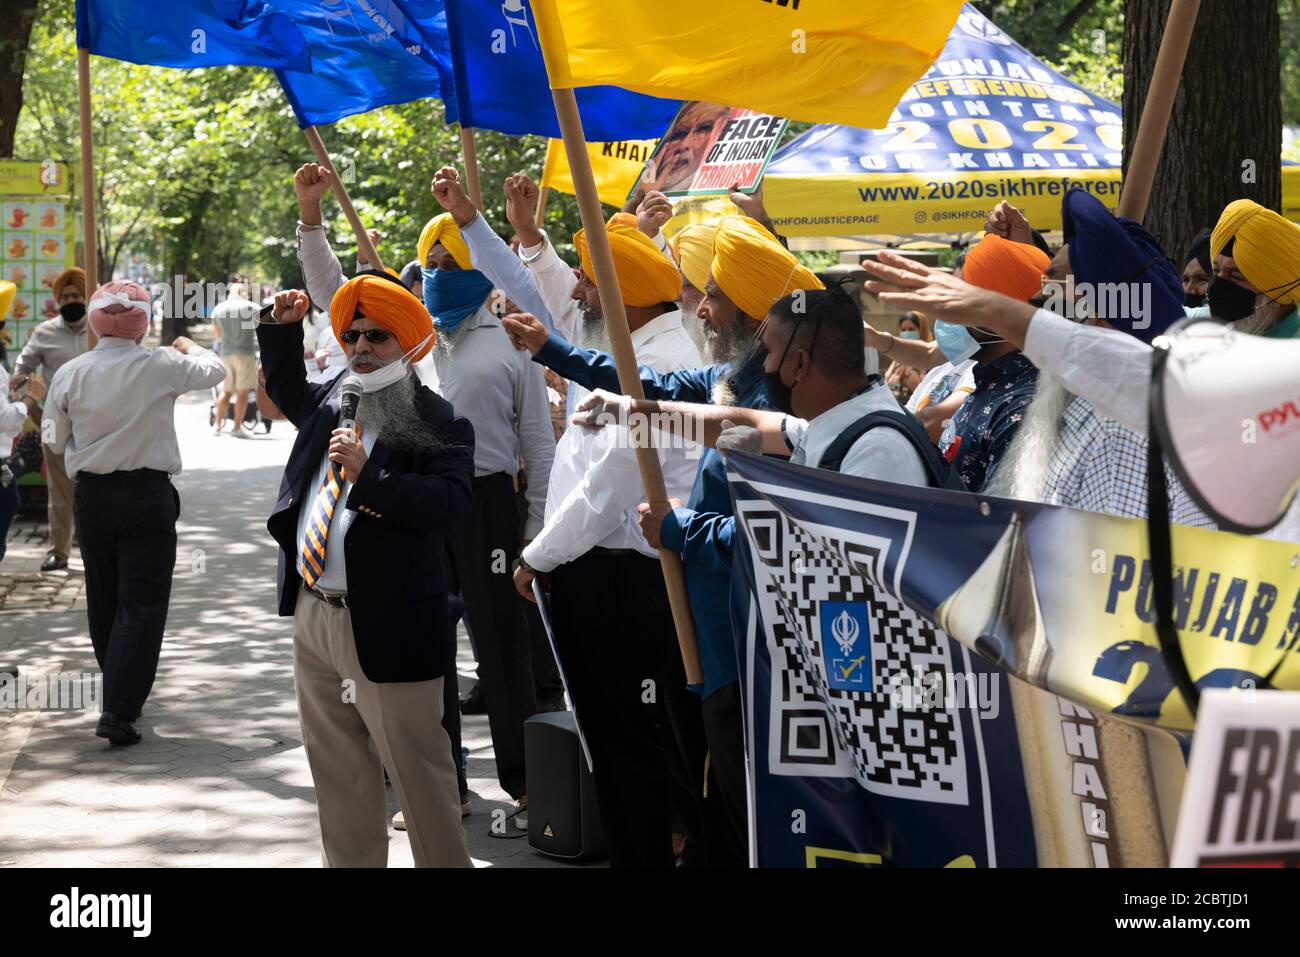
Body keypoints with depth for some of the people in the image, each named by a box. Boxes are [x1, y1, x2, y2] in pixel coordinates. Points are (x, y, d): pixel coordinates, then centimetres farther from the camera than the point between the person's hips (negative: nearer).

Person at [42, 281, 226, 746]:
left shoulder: (70, 373, -4)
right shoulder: (161, 366, -11)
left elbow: (54, 442, 4)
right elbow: (214, 369, 8)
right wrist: (189, 348, 28)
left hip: (91, 494, 3)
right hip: (148, 493, -3)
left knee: (103, 599, 17)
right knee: (142, 603, -1)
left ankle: (120, 695, 31)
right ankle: (120, 711, -9)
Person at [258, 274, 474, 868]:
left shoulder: (439, 423, -9)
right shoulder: (330, 402, 13)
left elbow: (451, 504, -23)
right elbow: (286, 389, 36)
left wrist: (368, 475, -27)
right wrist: (284, 329, 21)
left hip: (385, 625, -7)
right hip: (313, 613, 8)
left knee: (417, 769, -3)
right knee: (337, 769, 16)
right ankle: (350, 863, 28)